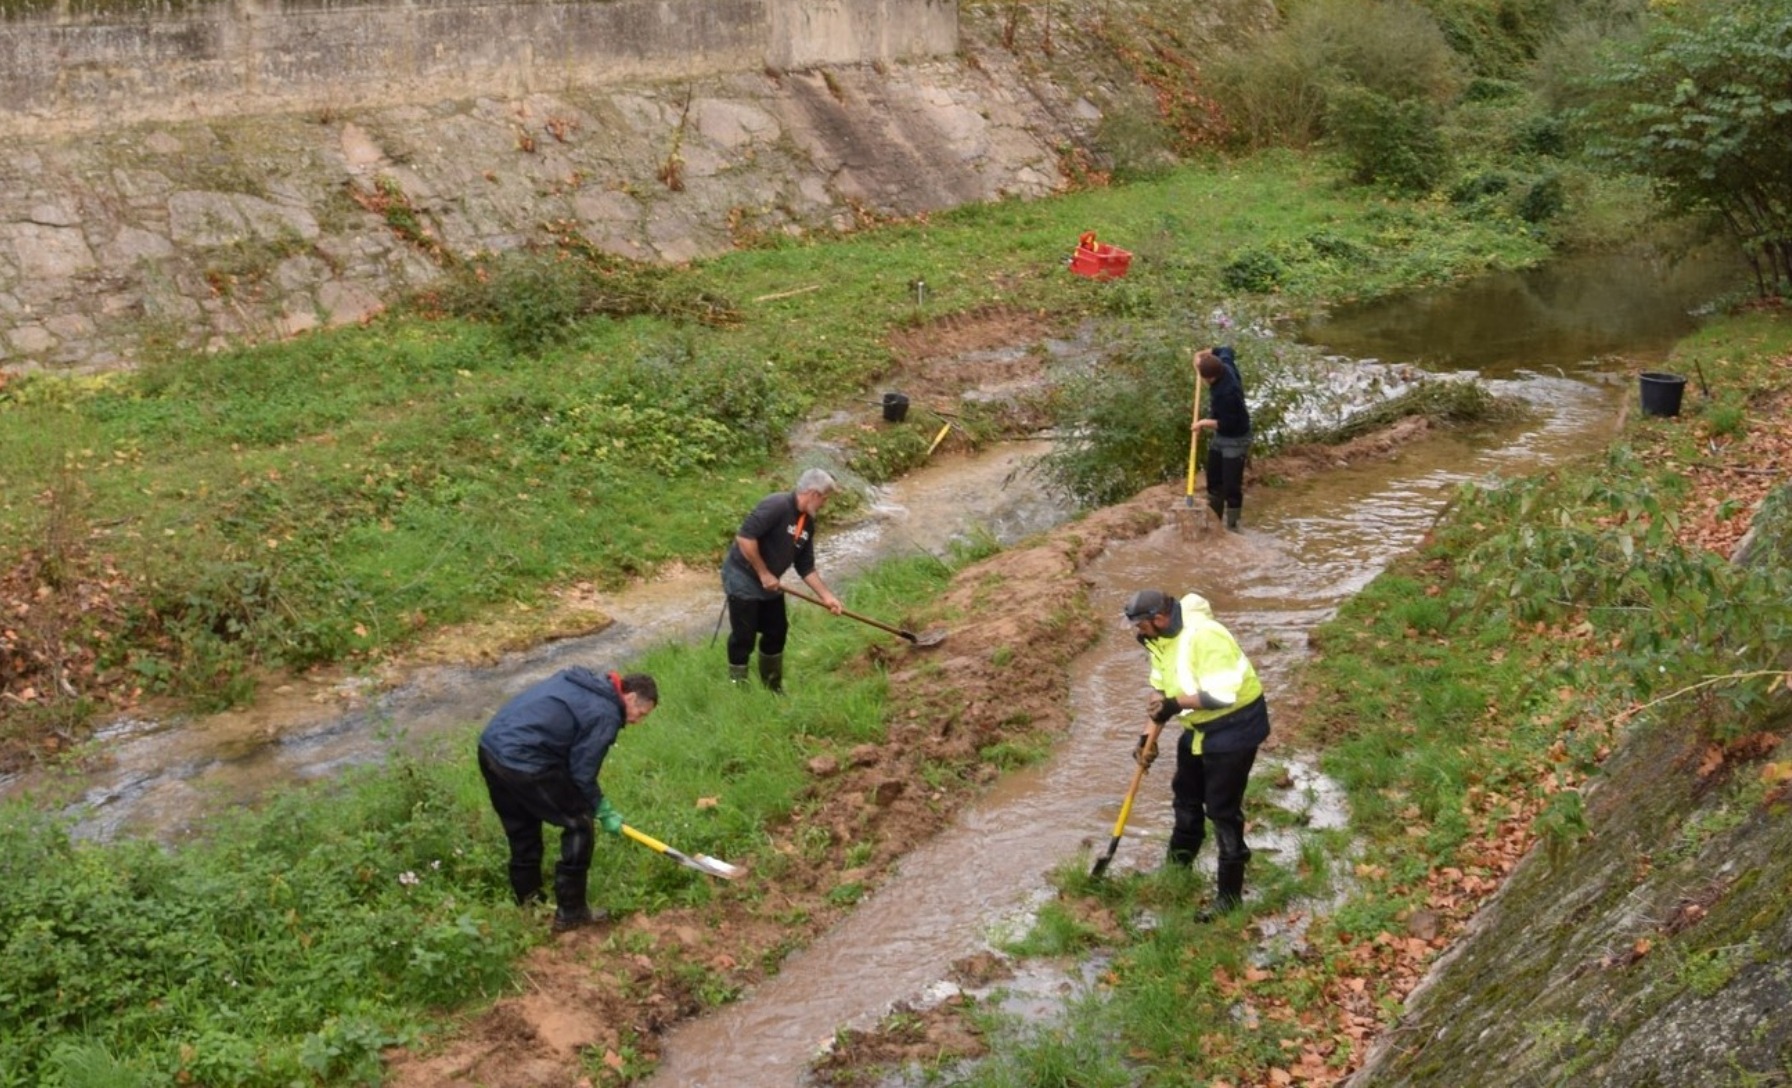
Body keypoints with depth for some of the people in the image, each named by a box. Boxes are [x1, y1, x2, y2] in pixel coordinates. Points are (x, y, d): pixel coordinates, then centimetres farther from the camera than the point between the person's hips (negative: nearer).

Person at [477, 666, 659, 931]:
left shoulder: (581, 681, 18)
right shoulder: (605, 715, -9)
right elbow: (582, 774, -6)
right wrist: (602, 811, 10)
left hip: (491, 746, 9)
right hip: (522, 762, -9)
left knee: (522, 829, 27)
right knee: (580, 826, 5)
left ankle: (528, 900, 42)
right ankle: (570, 912, 11)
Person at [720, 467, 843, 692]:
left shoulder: (807, 523, 4)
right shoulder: (777, 505, -24)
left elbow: (806, 567, 10)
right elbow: (745, 537, -31)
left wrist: (827, 596, 4)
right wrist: (763, 573, -23)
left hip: (769, 583, 9)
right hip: (742, 579, -9)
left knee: (777, 632, 14)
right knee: (744, 637, -2)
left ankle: (772, 689, 29)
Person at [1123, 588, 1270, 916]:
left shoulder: (1204, 637, -30)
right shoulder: (1161, 640, 0)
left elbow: (1222, 694, -34)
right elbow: (1161, 691, 9)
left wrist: (1176, 703, -33)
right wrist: (1148, 736, 2)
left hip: (1235, 726, -10)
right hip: (1200, 727, 10)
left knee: (1223, 810, -5)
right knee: (1185, 796, 22)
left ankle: (1230, 896, 6)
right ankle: (1176, 870, 42)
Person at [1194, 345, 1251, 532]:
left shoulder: (1227, 393, -36)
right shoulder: (1225, 366, -11)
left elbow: (1228, 424, -29)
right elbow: (1226, 351, 14)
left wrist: (1205, 422, -18)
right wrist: (1205, 353, 4)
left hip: (1235, 441, -10)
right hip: (1219, 438, 10)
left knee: (1231, 486, -4)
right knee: (1214, 481, 18)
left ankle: (1232, 526, 6)